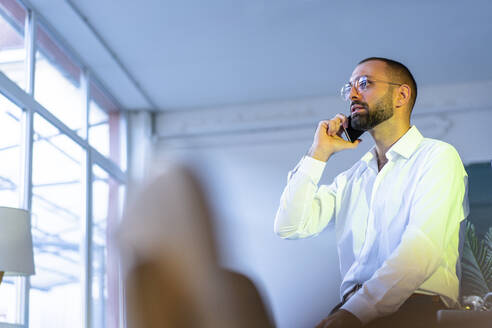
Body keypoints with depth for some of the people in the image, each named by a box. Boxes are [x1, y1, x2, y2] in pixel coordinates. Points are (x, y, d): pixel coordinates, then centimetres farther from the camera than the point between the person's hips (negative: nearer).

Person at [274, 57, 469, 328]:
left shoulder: (437, 156, 3)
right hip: (352, 305, 6)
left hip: (417, 304, -5)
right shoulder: (350, 178, 23)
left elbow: (423, 247, -12)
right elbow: (290, 227, 13)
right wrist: (319, 153, 12)